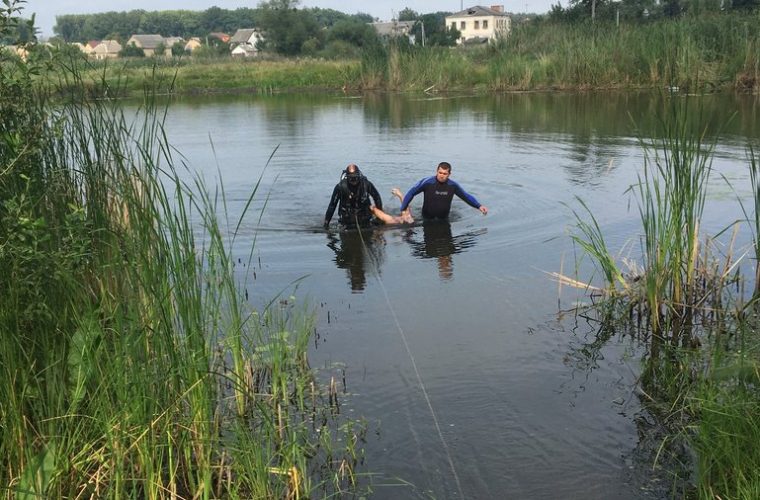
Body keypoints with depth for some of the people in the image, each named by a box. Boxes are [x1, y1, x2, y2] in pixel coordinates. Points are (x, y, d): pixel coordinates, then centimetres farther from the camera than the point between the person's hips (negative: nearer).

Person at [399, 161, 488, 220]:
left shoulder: (453, 185, -11)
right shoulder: (427, 183, -20)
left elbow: (466, 196, 0)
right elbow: (411, 193, -10)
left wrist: (479, 206, -11)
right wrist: (403, 210, -12)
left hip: (444, 219, 3)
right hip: (427, 218, -3)